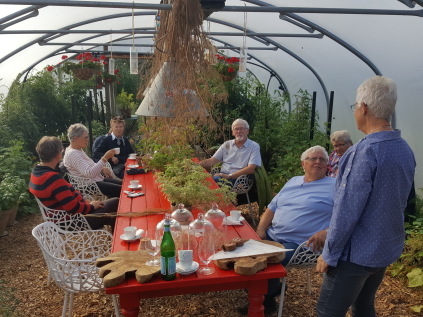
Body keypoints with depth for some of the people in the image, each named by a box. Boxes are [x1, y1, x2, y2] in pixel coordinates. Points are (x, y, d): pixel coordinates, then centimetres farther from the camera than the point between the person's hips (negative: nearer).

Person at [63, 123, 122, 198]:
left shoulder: (79, 149, 10)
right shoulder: (72, 154, -21)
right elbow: (89, 173, -31)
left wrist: (102, 168, 5)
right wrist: (105, 158, -31)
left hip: (98, 179, 10)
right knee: (122, 190, -16)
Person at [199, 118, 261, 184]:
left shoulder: (254, 146, 3)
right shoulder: (226, 145, 17)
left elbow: (250, 169, -10)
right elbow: (212, 161, 10)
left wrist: (229, 176, -18)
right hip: (222, 175, 5)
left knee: (215, 179, -35)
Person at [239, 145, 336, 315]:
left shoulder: (336, 186, -3)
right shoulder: (293, 181, 16)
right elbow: (272, 207, 17)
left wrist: (326, 232, -27)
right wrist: (261, 229, 3)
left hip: (298, 244, -7)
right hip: (272, 236, 7)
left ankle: (266, 301, 7)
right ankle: (272, 287, 16)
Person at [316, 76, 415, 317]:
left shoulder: (365, 151, -24)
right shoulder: (406, 150, 2)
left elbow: (347, 210, -23)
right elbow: (398, 202, 12)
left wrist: (329, 254, -13)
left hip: (357, 253, -8)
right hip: (389, 249, 8)